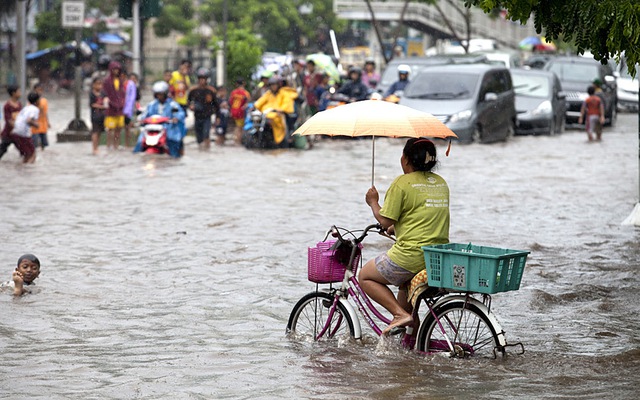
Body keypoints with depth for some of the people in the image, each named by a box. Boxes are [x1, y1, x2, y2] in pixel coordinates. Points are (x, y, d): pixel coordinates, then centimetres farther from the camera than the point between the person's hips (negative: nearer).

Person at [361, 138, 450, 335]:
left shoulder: (402, 183, -9)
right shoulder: (441, 183, 13)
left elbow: (385, 221, -9)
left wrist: (373, 202, 10)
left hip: (411, 255, -8)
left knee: (365, 276, 12)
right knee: (404, 282, 35)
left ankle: (401, 314, -5)